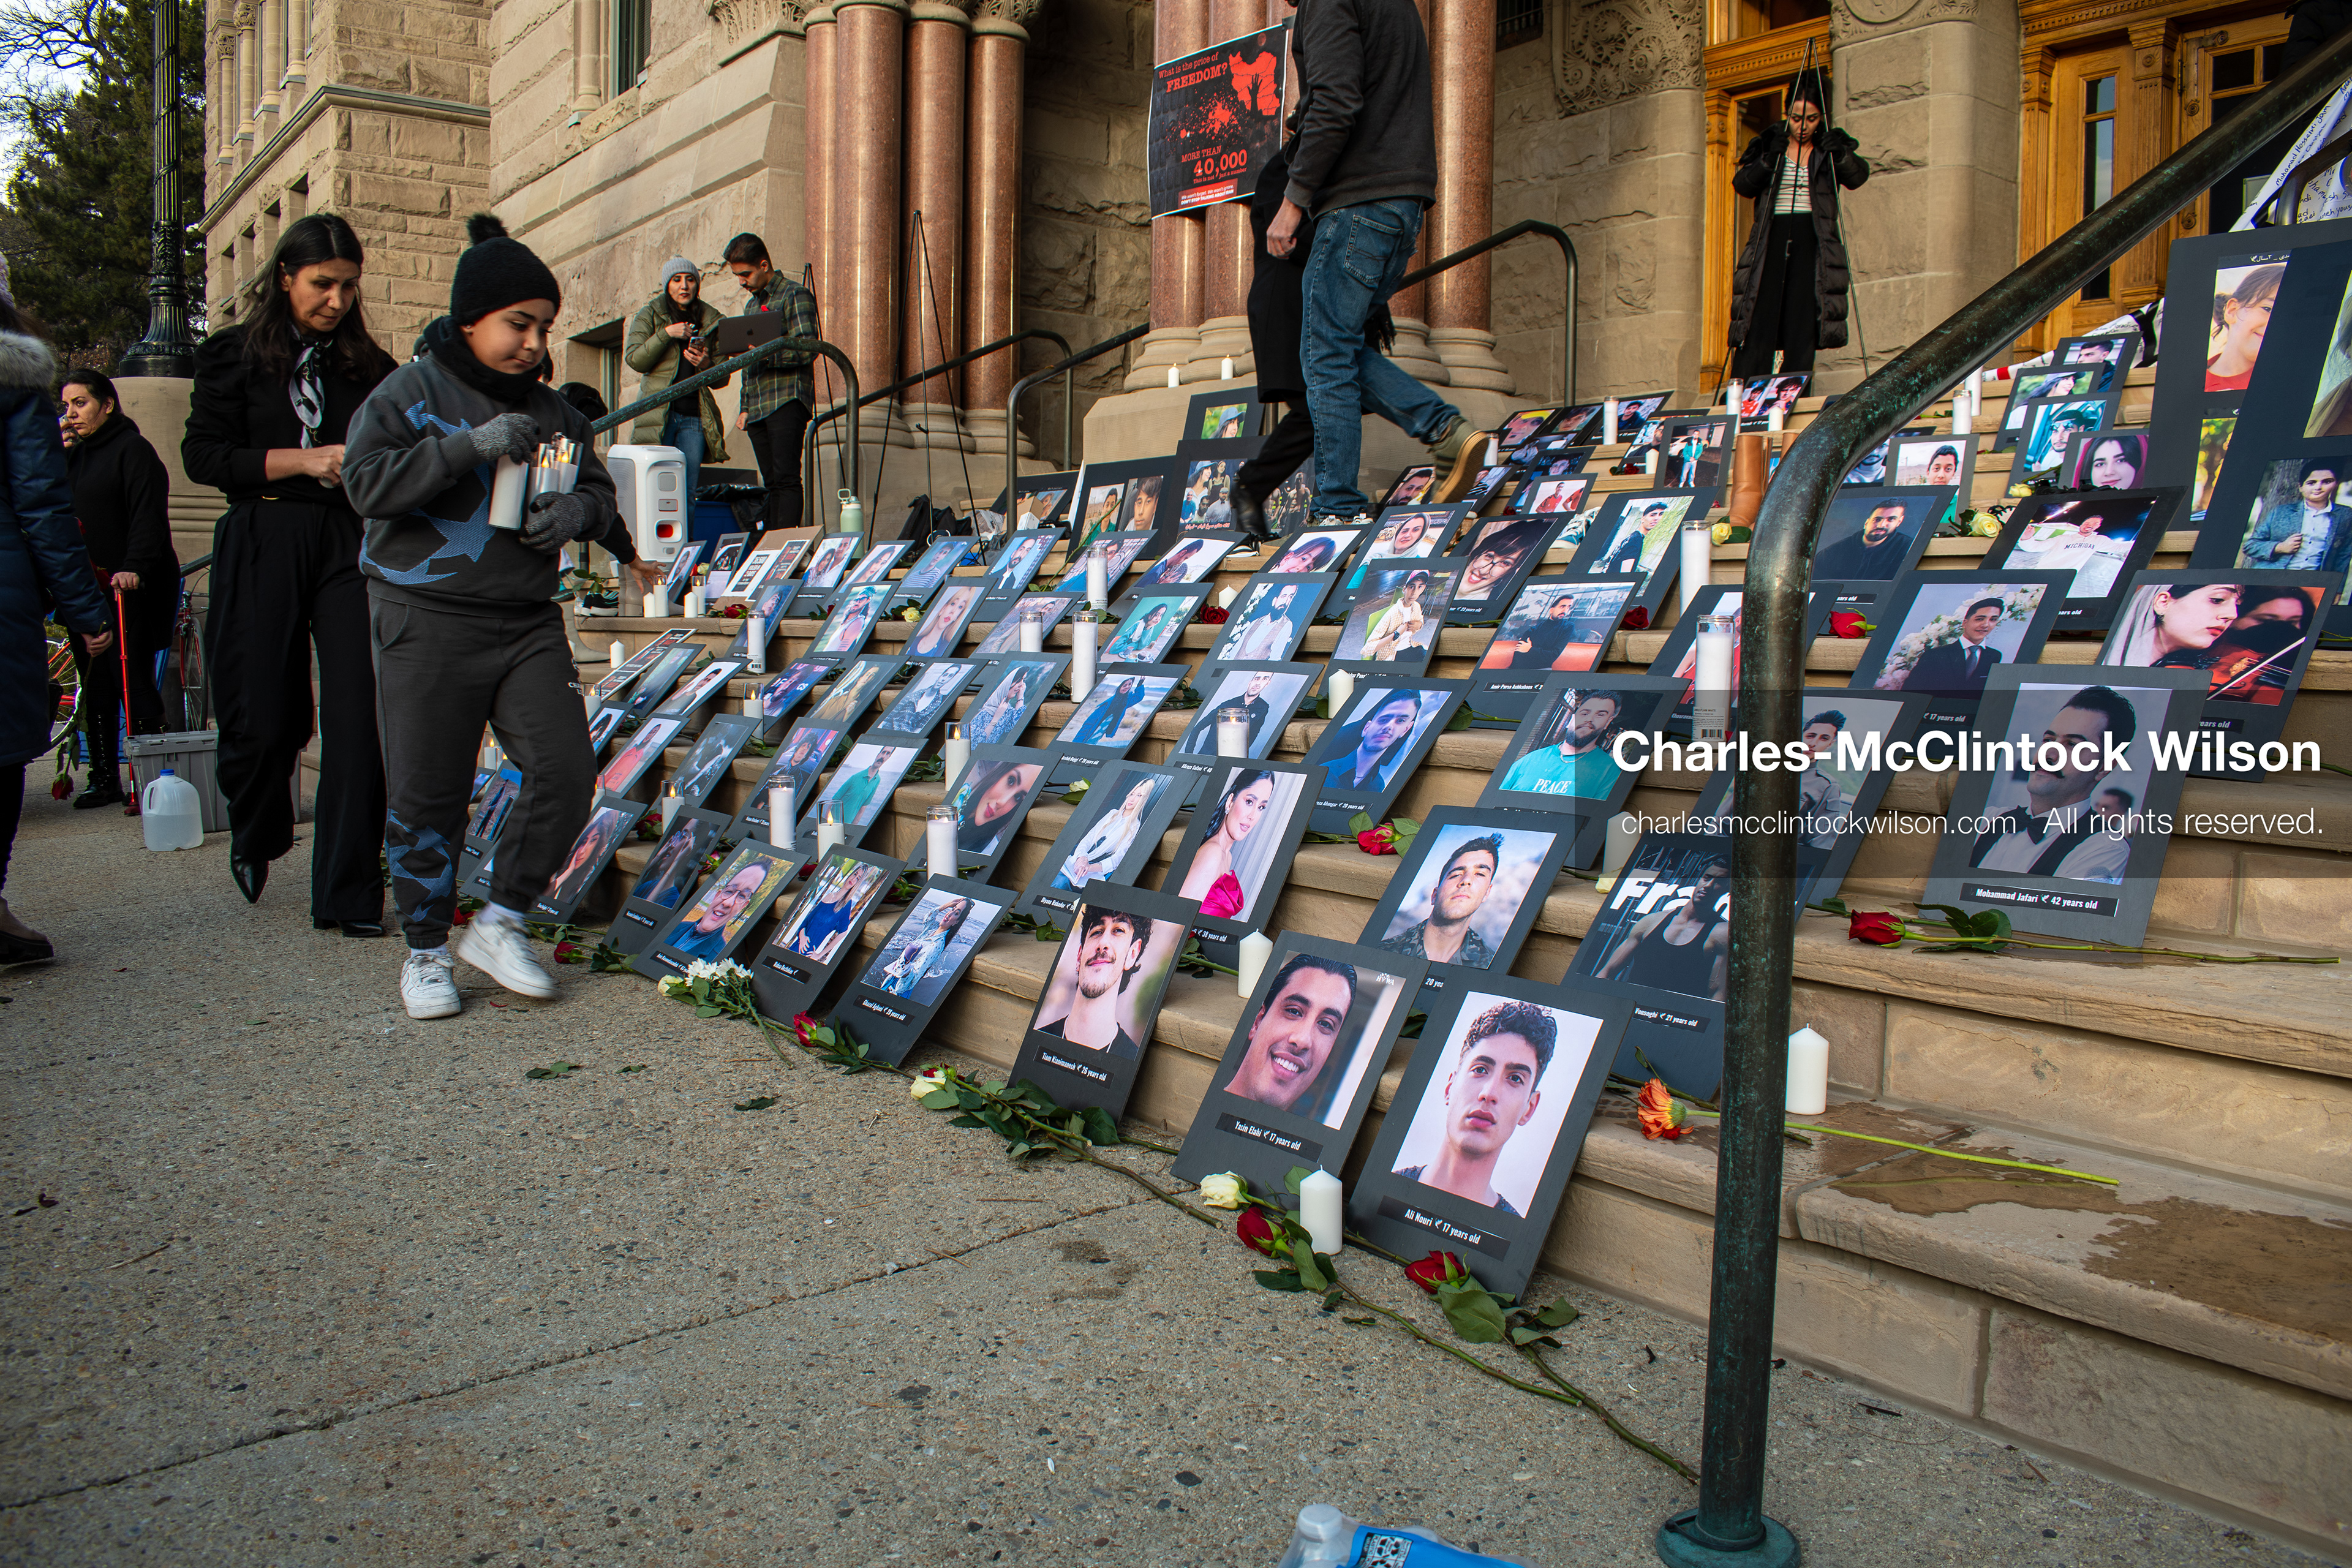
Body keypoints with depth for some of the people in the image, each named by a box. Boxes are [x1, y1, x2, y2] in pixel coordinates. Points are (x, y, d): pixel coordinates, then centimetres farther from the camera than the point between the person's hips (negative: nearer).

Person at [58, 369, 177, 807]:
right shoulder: (74, 456, 18)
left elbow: (147, 514, -14)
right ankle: (104, 780, 14)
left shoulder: (132, 449, -4)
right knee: (95, 688, 8)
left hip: (131, 589, -7)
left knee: (133, 681, -8)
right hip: (87, 589, 8)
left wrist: (133, 568, -24)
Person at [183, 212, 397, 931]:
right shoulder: (235, 355, 7)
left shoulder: (369, 367, 13)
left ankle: (347, 895, -2)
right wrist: (304, 460, -11)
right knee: (261, 721, 2)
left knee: (358, 717, -9)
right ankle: (254, 836, 36)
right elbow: (202, 454, -1)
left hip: (352, 547, 1)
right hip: (261, 547, -1)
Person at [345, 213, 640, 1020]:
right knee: (427, 794, 1)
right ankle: (427, 948, 18)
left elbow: (600, 493, 17)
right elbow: (367, 481, -12)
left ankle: (499, 923, 11)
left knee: (567, 771, -7)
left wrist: (581, 510, -7)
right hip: (427, 621, -4)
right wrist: (469, 446, -22)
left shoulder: (551, 411, 12)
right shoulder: (411, 392, 0)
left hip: (527, 622, 4)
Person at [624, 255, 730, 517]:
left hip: (695, 416, 2)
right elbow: (634, 359, -1)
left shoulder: (712, 320, 15)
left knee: (689, 493, -4)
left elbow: (721, 379, 15)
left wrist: (706, 365, -7)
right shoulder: (650, 314, 10)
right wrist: (665, 334, -12)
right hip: (658, 411, -2)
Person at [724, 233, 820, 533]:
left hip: (787, 399, -7)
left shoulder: (795, 295, -1)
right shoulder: (751, 305, 23)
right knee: (771, 483, 4)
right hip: (758, 405, 7)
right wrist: (745, 407, 19)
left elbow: (807, 350, -12)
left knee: (786, 478, -13)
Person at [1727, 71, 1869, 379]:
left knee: (1802, 333, -7)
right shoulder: (1767, 145, 12)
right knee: (1758, 326, -10)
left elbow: (1858, 177, -6)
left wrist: (1840, 156, -25)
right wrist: (1769, 159, -17)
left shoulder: (1832, 148, 11)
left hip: (1812, 247, 0)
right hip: (1771, 243, 0)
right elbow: (1742, 184, -1)